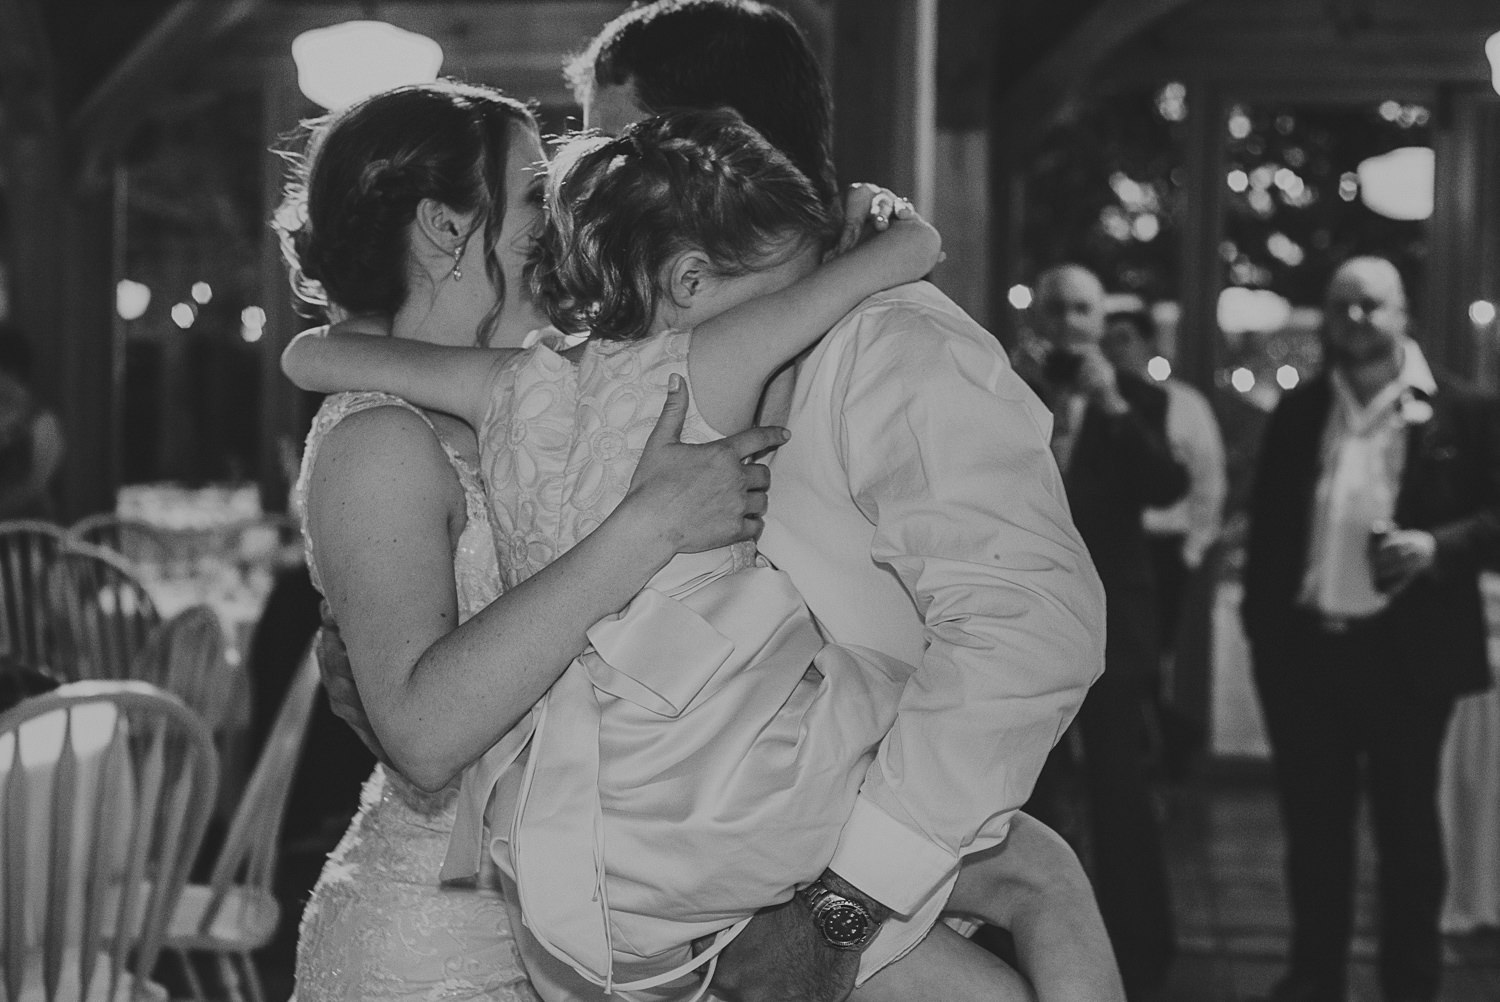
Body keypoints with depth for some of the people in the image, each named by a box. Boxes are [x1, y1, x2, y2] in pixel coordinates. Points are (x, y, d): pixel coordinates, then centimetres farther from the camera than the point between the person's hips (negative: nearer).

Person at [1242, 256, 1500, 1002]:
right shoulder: (1297, 412, 9)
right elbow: (1267, 526, 11)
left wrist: (1437, 546, -20)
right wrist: (1262, 628, 5)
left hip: (1406, 654, -3)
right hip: (1303, 648, 3)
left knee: (1406, 829, 7)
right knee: (1312, 826, 11)